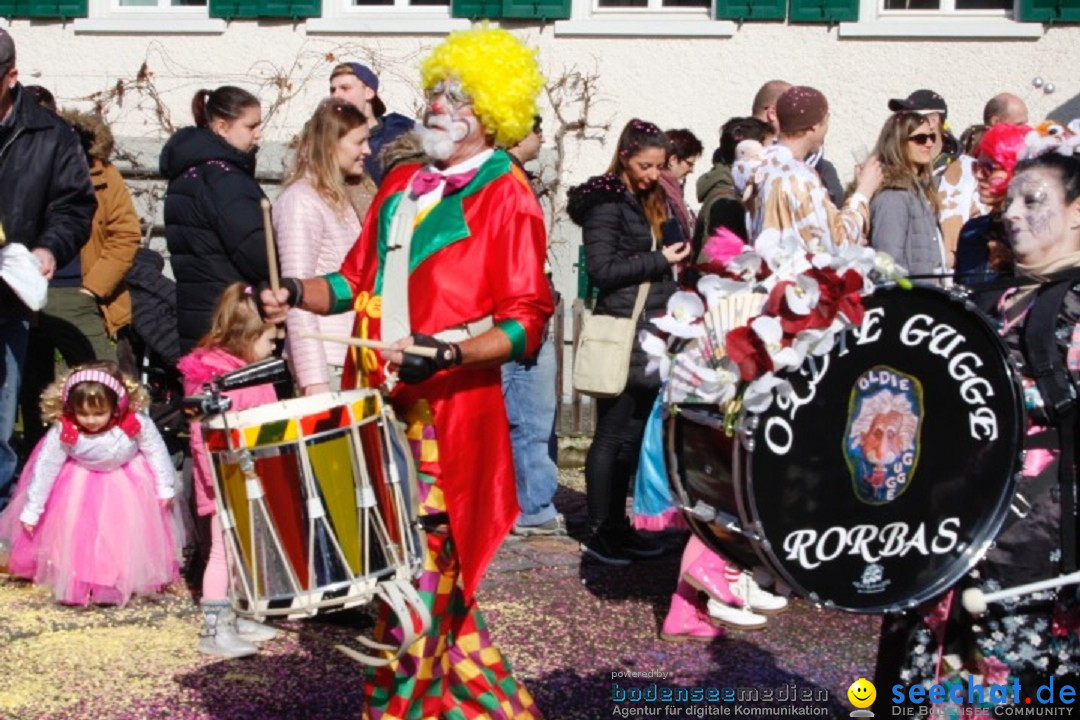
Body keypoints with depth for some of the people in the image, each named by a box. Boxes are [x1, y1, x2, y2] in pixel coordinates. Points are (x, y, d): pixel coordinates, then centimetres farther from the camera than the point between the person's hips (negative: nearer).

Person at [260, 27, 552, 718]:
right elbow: (360, 278, 22)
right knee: (420, 566, 12)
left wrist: (446, 356, -25)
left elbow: (527, 321, -12)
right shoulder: (402, 184, 16)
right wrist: (297, 293, 4)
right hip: (381, 398, 7)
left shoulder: (507, 197, -5)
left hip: (449, 407, -7)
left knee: (419, 573, -3)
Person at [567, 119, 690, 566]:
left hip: (651, 336, 8)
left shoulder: (651, 202, 18)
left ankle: (617, 526, 18)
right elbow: (601, 270, -16)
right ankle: (598, 534, 3)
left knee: (634, 436, 10)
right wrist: (660, 260, -14)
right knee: (613, 436, -4)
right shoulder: (606, 202, -8)